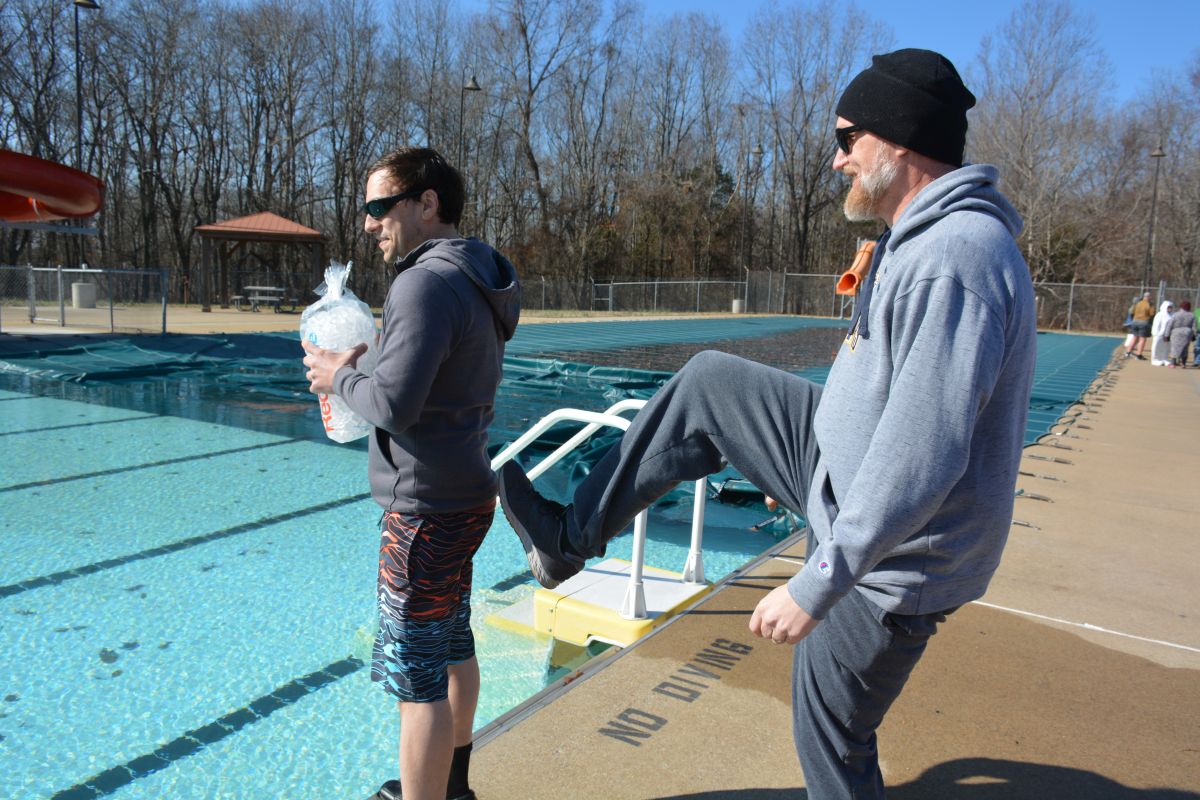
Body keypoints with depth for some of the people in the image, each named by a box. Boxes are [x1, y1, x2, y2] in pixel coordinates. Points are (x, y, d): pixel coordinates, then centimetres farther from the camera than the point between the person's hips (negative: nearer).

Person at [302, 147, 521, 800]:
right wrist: (365, 369, 7)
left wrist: (340, 377, -5)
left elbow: (392, 405, -24)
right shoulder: (479, 280, 11)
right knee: (453, 648, 22)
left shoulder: (427, 282, -19)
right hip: (465, 494, 10)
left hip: (427, 508, -10)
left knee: (417, 675, 1)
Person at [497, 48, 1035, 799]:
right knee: (709, 382, 8)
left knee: (831, 739, 8)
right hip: (852, 479, 10)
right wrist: (797, 460, 25)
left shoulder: (954, 260, -27)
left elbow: (921, 461, -32)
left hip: (891, 558, -9)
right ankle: (571, 535, 16)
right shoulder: (930, 239, 7)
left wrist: (815, 586, -27)